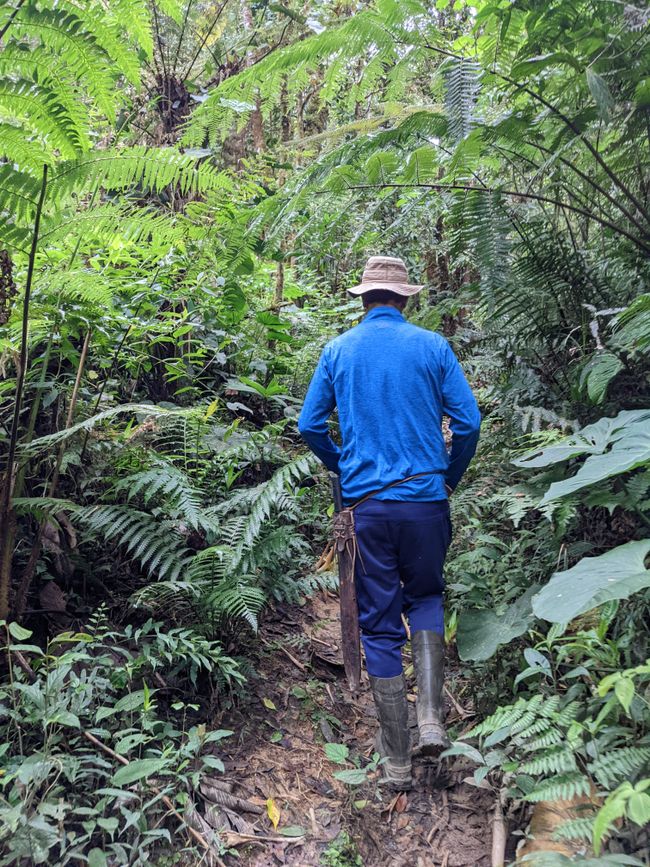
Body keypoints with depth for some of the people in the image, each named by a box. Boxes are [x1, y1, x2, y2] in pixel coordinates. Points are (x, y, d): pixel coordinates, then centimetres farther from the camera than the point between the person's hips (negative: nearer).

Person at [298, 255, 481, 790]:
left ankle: (397, 761, 17)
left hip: (366, 504, 1)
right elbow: (468, 424, -2)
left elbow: (310, 426, 5)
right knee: (425, 598, 23)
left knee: (380, 624, 9)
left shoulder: (339, 350, 6)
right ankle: (431, 717, 9)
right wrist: (450, 479, 14)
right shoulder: (432, 346, 1)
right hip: (426, 500, 0)